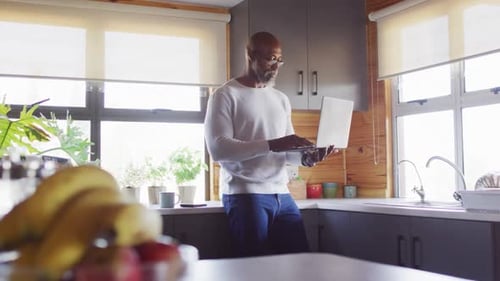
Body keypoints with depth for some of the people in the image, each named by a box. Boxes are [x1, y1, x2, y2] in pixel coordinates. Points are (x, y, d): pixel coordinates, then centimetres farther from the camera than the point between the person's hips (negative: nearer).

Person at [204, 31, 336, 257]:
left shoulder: (281, 99, 17)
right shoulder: (225, 95, -4)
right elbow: (218, 148, -17)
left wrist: (307, 157, -6)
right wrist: (271, 145, -25)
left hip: (282, 195, 6)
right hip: (245, 195, -6)